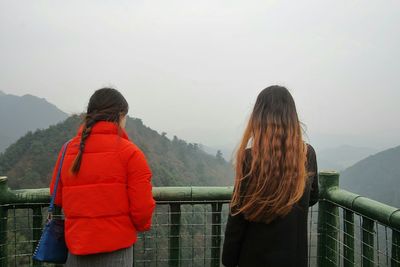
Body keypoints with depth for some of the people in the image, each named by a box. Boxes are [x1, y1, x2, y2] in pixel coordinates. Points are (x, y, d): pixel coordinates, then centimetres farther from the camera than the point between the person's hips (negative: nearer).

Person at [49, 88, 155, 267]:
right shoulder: (129, 152, -11)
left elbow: (57, 196, 7)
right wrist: (142, 225, 8)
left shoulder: (69, 150, 1)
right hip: (116, 247, -4)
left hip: (76, 249, 4)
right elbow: (142, 205, -14)